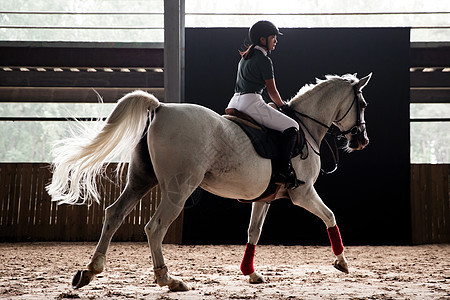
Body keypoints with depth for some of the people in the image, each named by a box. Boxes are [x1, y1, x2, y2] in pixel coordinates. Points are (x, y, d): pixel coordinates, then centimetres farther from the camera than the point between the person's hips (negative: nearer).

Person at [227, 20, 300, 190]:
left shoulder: (244, 58, 22)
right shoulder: (264, 60, -5)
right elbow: (272, 91, -3)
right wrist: (283, 106, 15)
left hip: (234, 103, 9)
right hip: (251, 102, -9)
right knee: (291, 126, -6)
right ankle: (284, 171, -16)